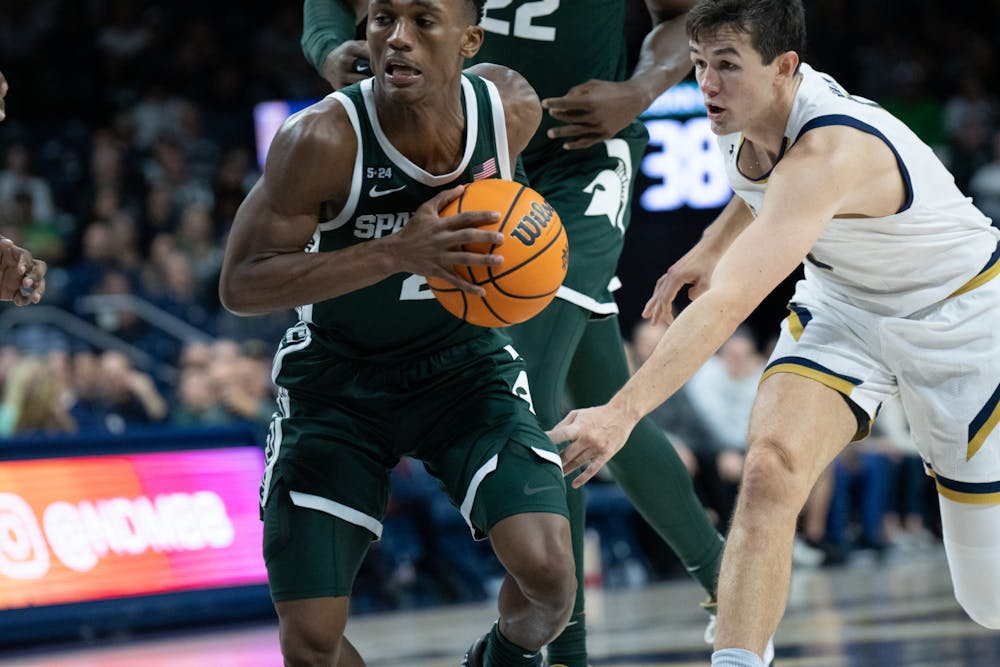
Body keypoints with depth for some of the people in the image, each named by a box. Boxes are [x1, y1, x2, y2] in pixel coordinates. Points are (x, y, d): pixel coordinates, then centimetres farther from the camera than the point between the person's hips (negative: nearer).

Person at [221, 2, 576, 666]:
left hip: (466, 361, 2)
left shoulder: (513, 108, -15)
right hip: (338, 380, -2)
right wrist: (396, 253, -36)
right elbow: (241, 284, -26)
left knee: (547, 571, -20)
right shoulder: (322, 139, -27)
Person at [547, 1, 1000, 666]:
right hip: (843, 297, 6)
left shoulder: (827, 156, -39)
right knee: (768, 475, -24)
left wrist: (623, 411, -56)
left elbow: (728, 304, -49)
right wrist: (709, 247, 8)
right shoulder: (751, 109, -14)